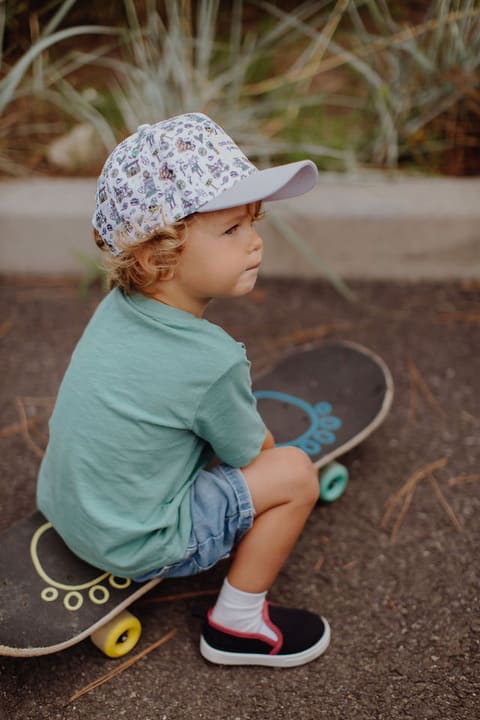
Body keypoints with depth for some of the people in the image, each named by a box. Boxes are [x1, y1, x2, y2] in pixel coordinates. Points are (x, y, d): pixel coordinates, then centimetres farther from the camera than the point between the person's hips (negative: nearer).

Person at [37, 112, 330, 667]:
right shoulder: (212, 361, -28)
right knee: (293, 472, -9)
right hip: (131, 546, -8)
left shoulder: (116, 306, -5)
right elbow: (252, 451, -10)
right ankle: (237, 625, 6)